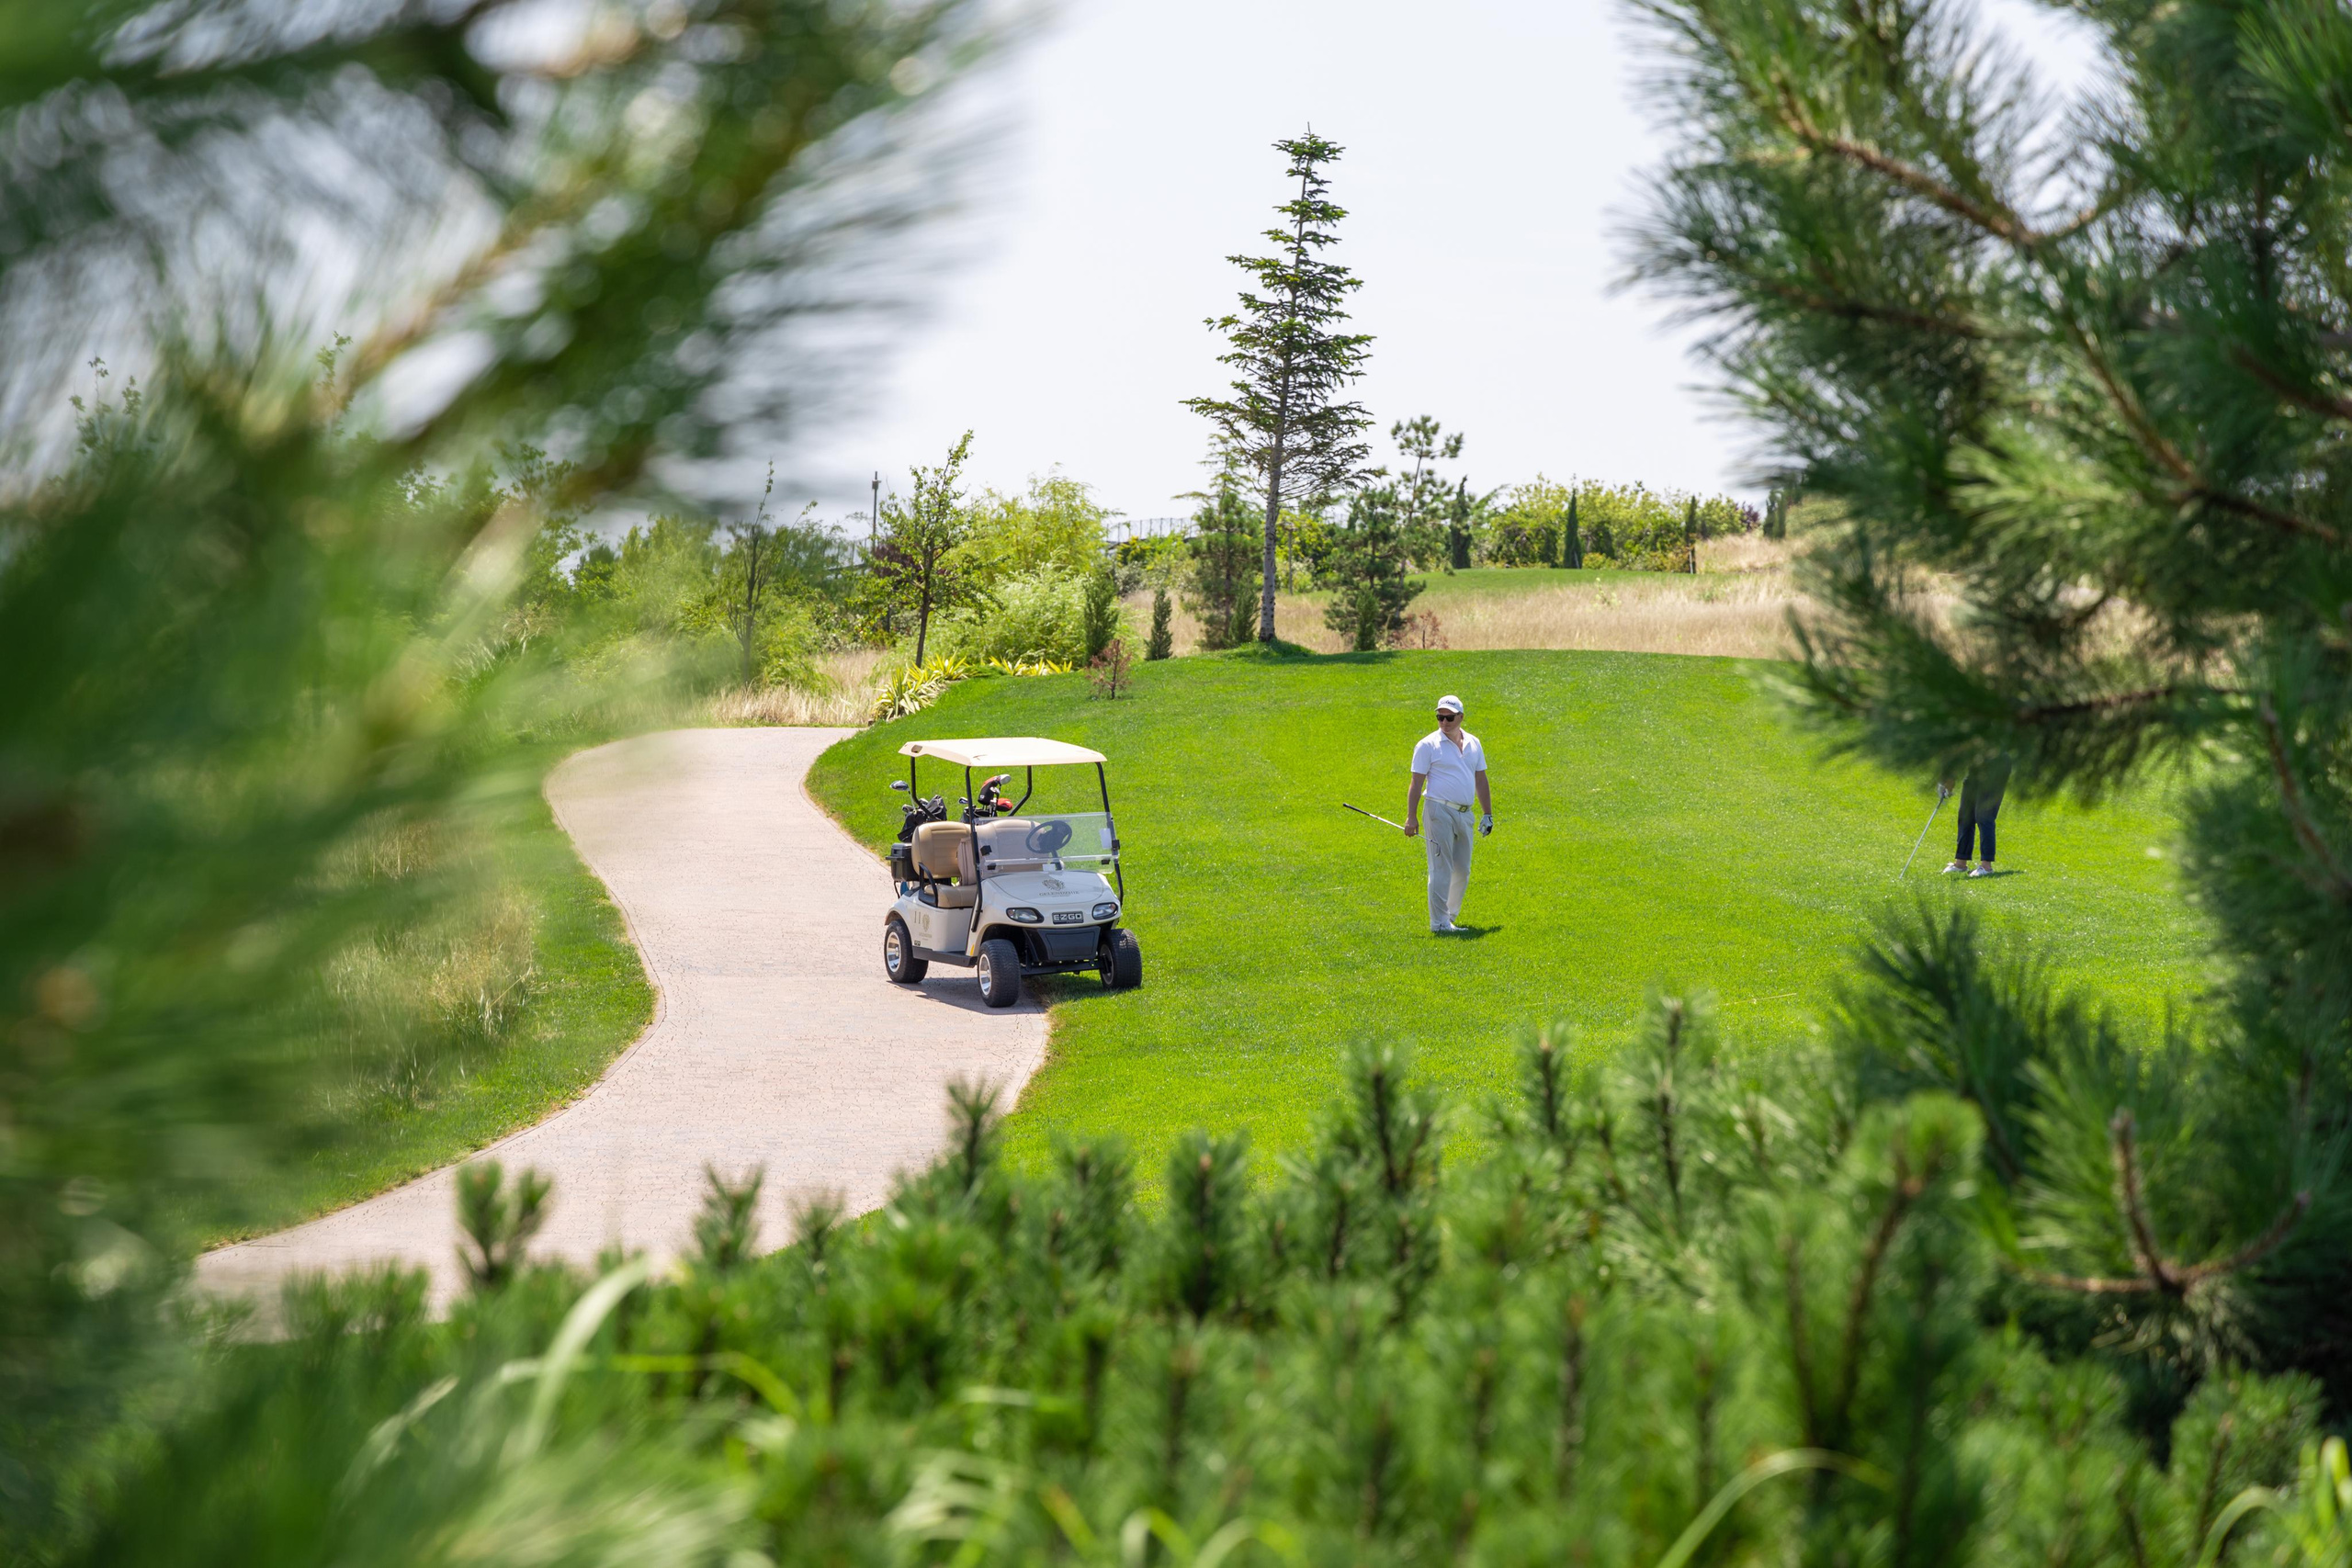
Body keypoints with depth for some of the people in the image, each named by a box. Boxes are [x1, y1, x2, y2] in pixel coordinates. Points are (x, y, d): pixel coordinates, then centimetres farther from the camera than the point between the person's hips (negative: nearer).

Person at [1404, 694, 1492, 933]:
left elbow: (1480, 780, 19)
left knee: (1462, 871, 10)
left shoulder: (1473, 744, 12)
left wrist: (1487, 814, 15)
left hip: (1465, 813, 6)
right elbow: (1416, 783, -7)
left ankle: (1450, 917, 23)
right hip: (1440, 811, -6)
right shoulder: (1428, 745, -5)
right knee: (1441, 869, -8)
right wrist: (1411, 817, -12)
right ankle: (1439, 922, -6)